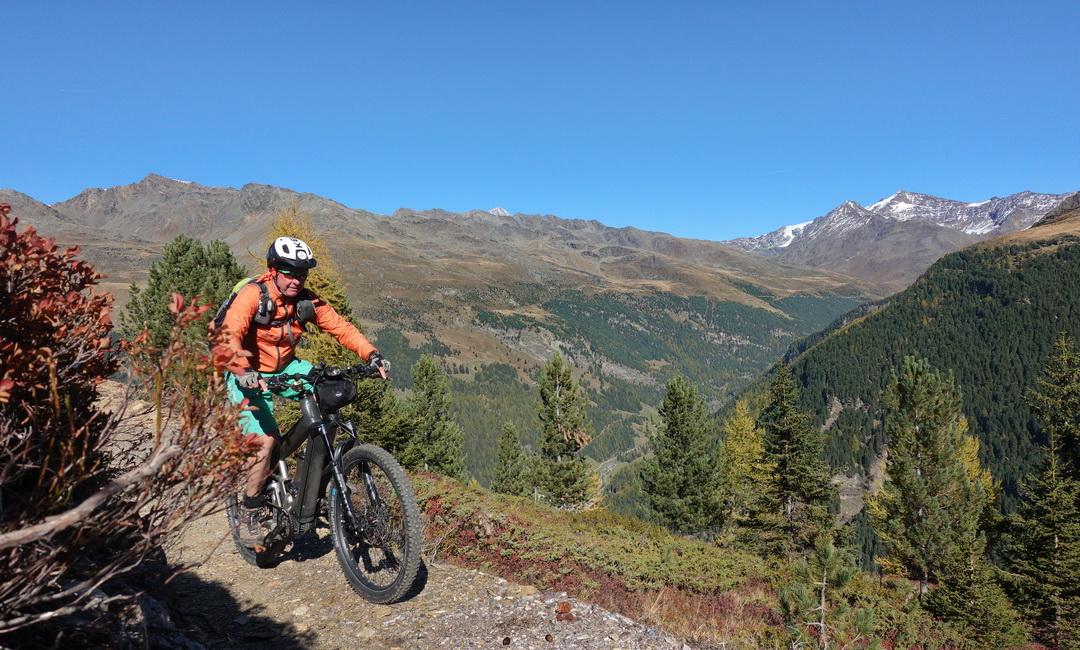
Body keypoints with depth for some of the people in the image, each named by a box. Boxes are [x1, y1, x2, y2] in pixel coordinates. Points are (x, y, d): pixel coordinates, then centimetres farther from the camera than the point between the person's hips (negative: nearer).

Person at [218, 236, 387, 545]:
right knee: (264, 438, -21)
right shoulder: (253, 295, -22)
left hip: (285, 368, 5)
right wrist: (243, 371, -54)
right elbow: (230, 334, -36)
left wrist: (371, 354, -29)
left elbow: (341, 327, -13)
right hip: (248, 375, -4)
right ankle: (251, 510, 1)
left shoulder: (307, 302, -9)